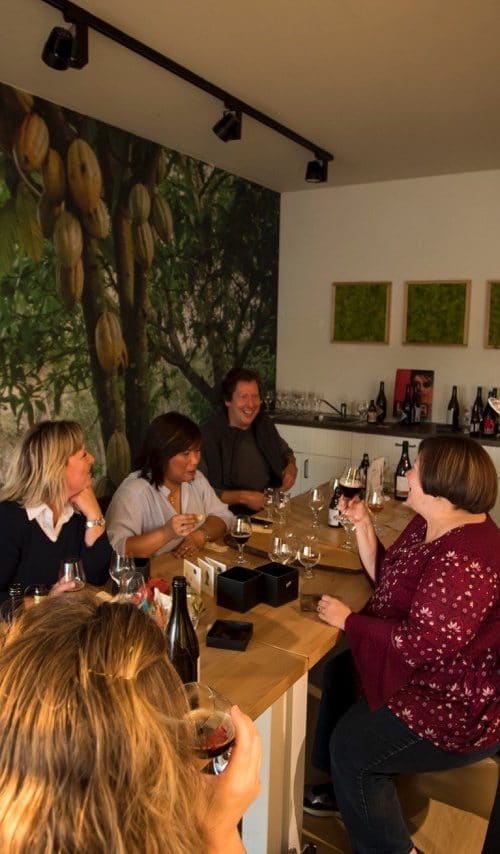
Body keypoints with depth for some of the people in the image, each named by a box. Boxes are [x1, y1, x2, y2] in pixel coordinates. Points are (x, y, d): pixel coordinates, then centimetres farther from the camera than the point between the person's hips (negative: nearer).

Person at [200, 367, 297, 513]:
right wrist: (242, 497, -20)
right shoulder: (209, 436, -14)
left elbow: (286, 452, 30)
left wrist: (291, 467, 9)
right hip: (234, 516, -5)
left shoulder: (264, 423, 9)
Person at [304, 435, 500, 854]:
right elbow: (386, 578, 8)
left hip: (462, 707, -11)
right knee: (338, 673, 19)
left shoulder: (465, 558, -34)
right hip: (430, 671, 11)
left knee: (352, 744, -7)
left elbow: (423, 643, -34)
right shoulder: (430, 525, -1)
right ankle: (345, 789, 39)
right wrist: (362, 524, -3)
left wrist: (349, 620, -23)